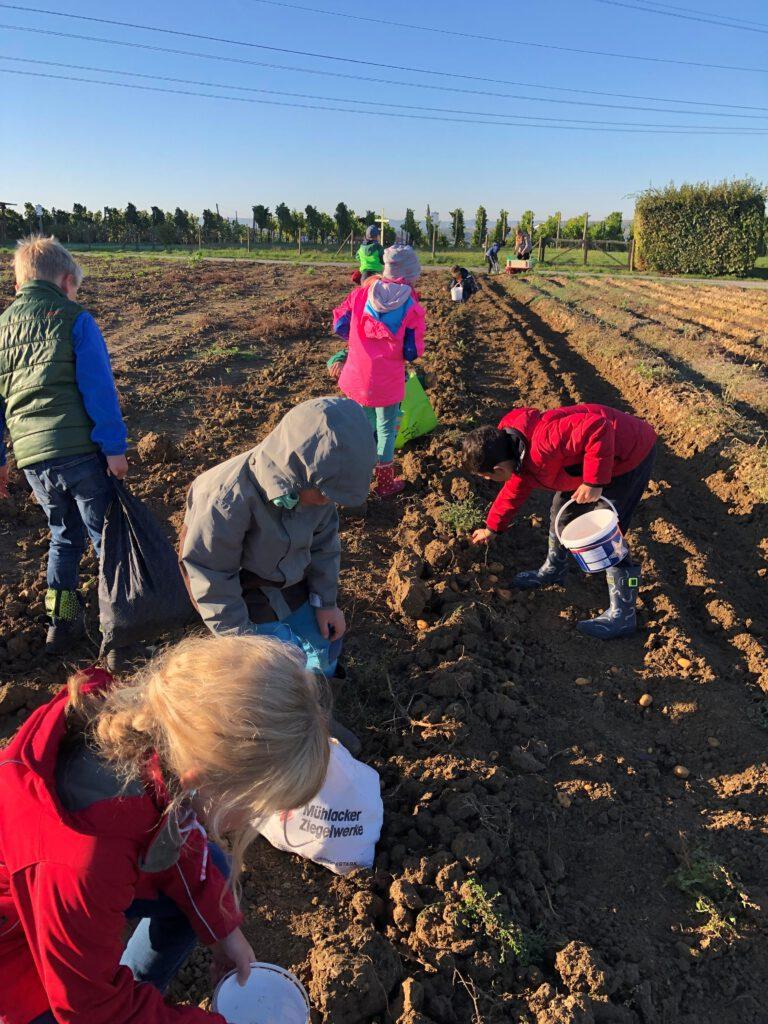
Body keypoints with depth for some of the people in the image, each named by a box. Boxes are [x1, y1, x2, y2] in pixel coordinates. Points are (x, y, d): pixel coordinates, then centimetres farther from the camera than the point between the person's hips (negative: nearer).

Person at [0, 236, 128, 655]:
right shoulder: (75, 319, -2)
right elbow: (98, 387, -11)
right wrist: (114, 447, -12)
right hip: (81, 451, -5)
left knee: (64, 537, 21)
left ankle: (61, 623, 24)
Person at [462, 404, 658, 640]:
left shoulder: (542, 445, -36)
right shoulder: (519, 453, -3)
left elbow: (598, 428, -40)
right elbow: (514, 489, 15)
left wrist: (594, 482, -34)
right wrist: (492, 528, 24)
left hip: (632, 454, -9)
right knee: (561, 508, 18)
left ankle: (622, 616, 4)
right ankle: (554, 569, 41)